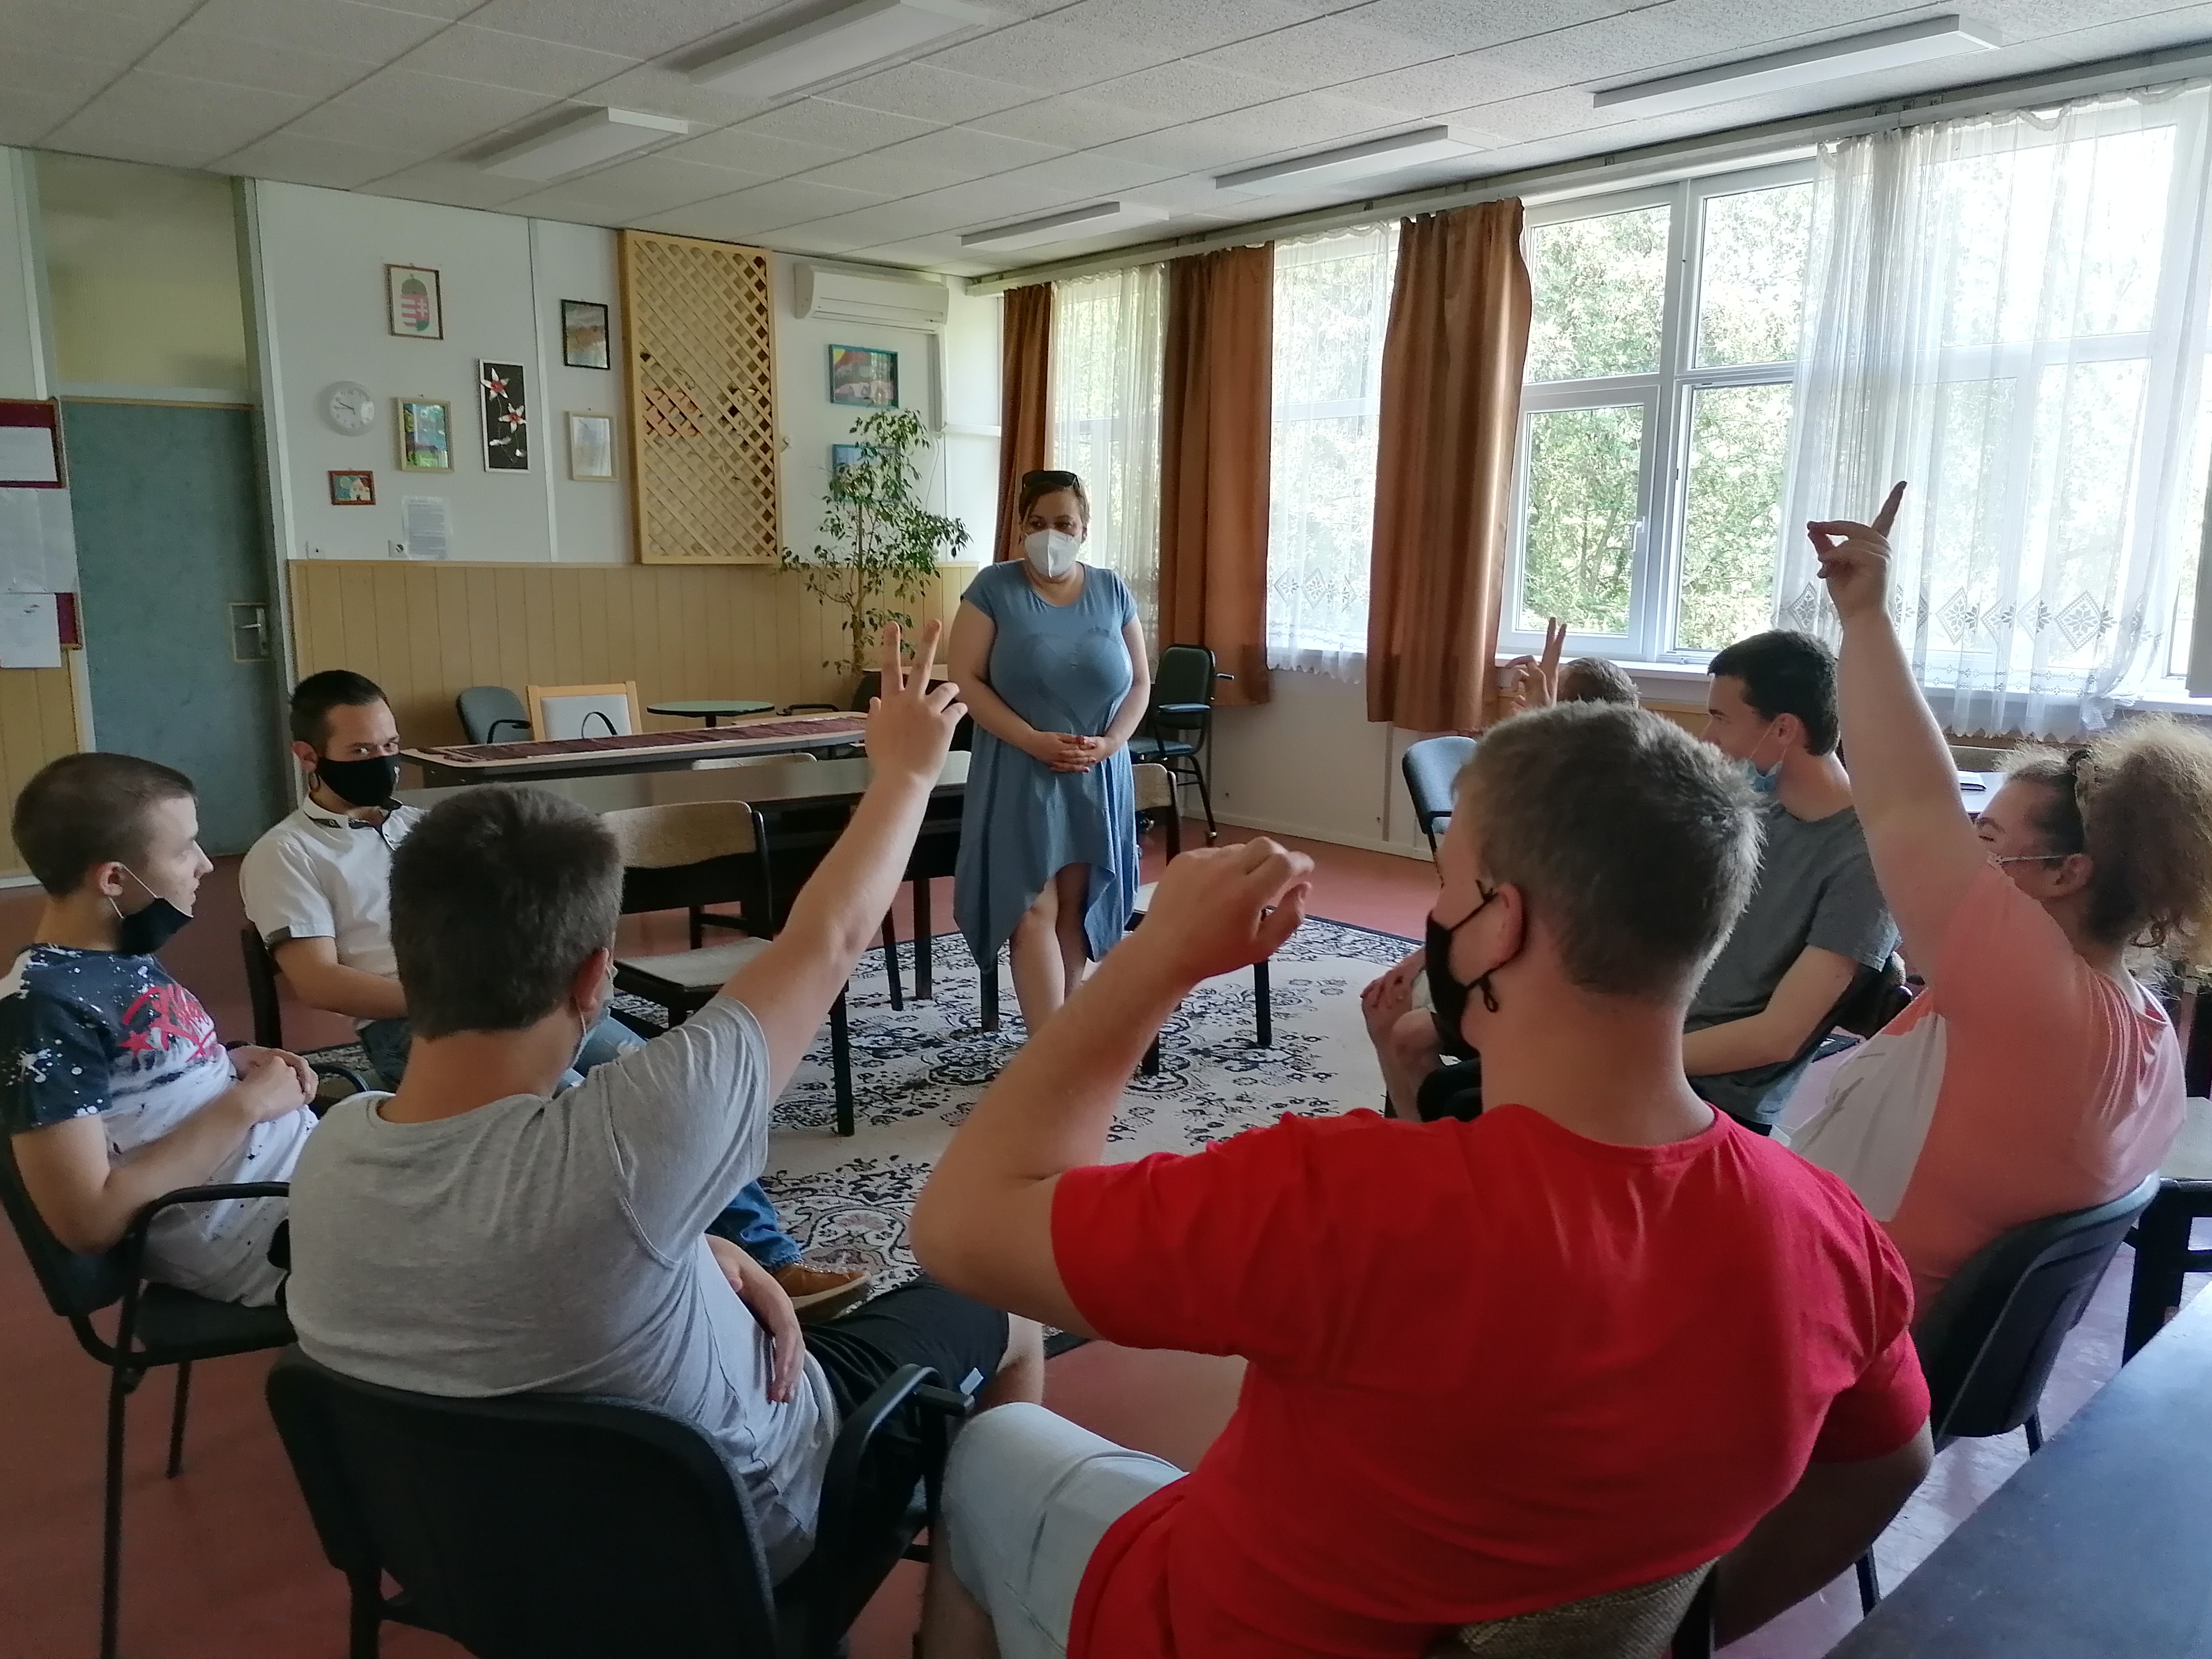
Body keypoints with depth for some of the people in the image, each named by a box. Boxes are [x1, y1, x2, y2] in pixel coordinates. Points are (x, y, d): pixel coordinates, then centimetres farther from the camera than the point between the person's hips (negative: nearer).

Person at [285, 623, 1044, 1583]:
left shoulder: (330, 1152, -22)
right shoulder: (612, 1151, -42)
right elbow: (828, 942, -27)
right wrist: (906, 767, -12)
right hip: (723, 1534, -5)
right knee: (999, 1320, 17)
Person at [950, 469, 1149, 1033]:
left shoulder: (1112, 592, 7)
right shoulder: (994, 588, -3)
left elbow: (1140, 682, 8)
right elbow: (966, 679, -9)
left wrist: (1110, 742, -10)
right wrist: (1034, 740, -18)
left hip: (1097, 779, 3)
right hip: (1019, 776, -3)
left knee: (1076, 909, 7)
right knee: (1033, 911, -9)